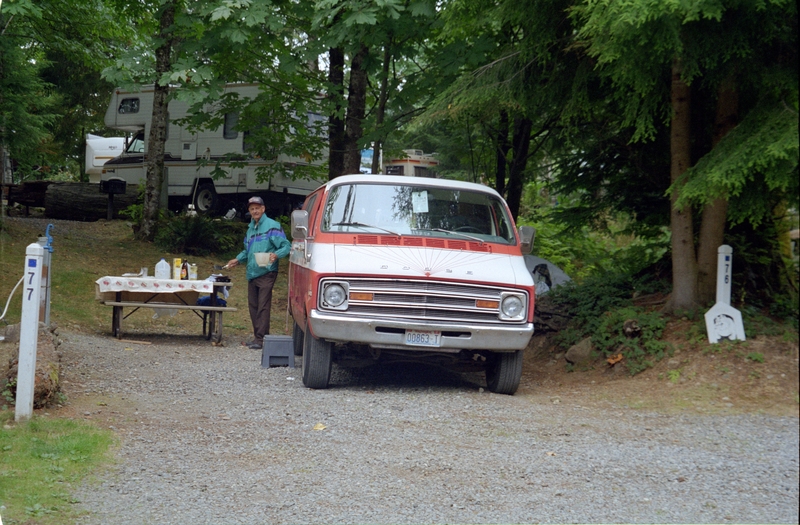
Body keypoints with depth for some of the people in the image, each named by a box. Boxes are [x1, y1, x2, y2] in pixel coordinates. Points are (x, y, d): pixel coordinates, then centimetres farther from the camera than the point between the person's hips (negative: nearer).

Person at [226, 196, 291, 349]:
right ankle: (257, 336, 16)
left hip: (266, 273, -8)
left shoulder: (272, 226, -5)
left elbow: (286, 246, -11)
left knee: (263, 306, -10)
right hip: (252, 273, 8)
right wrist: (238, 260, 17)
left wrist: (276, 255, -28)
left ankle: (261, 338, -10)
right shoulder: (251, 228, 19)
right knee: (253, 306, 9)